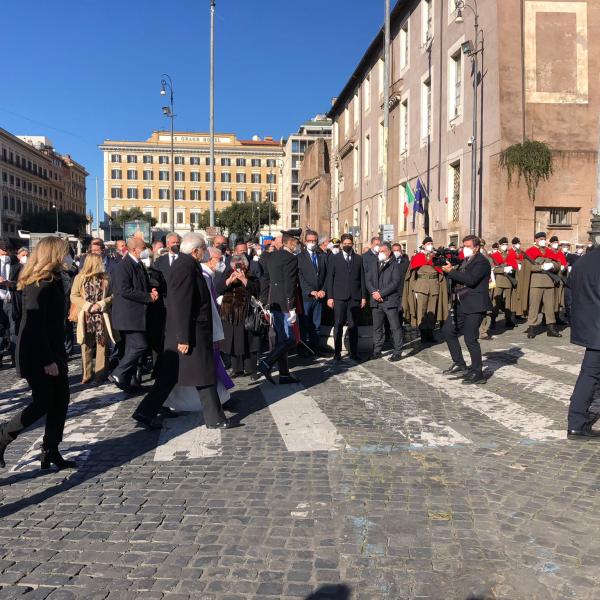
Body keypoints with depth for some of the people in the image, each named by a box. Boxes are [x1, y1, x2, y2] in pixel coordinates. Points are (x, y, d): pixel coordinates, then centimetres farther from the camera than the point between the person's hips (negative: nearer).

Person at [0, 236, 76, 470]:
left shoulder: (52, 281, 11)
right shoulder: (38, 285, -18)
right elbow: (35, 326, -22)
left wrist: (56, 355, 16)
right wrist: (48, 361, -23)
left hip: (52, 351, 9)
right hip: (37, 355, -9)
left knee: (60, 401, 9)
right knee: (43, 403, -4)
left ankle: (51, 451, 17)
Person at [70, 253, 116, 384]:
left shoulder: (105, 277, 3)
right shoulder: (80, 278, 1)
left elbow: (112, 295, 2)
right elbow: (73, 296, -1)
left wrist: (101, 304, -13)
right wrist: (88, 305, -13)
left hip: (102, 316, 0)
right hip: (86, 317, 0)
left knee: (102, 344, 2)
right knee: (86, 346, 5)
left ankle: (100, 374, 11)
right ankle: (87, 374, 14)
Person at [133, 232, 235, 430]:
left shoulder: (182, 264, 14)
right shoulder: (187, 266, -18)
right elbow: (182, 305, -22)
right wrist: (184, 338, -23)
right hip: (192, 333, -10)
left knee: (169, 375, 12)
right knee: (205, 376, 1)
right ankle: (215, 418, 12)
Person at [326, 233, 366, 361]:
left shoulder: (359, 259, 11)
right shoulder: (334, 258, 6)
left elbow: (362, 278, 9)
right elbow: (330, 278, 3)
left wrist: (363, 296, 4)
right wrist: (330, 297, -3)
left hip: (355, 297, 1)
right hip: (339, 297, -1)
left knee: (353, 325, 3)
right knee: (338, 325, 0)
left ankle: (354, 352, 8)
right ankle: (337, 353, 5)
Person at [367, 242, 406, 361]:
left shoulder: (395, 265, 0)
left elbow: (395, 283, -9)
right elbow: (368, 280, 9)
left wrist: (381, 293, -13)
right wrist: (374, 292, -9)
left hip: (390, 301, -5)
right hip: (376, 301, 5)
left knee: (395, 327, -2)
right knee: (377, 328, 9)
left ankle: (397, 352, 3)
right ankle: (377, 351, 17)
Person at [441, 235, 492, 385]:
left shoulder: (482, 262, -11)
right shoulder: (465, 261, 17)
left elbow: (471, 279, -25)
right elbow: (459, 279, 16)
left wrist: (451, 271, -20)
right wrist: (450, 270, -3)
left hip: (474, 306, -10)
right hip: (461, 305, 10)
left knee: (470, 339, -7)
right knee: (448, 331, 11)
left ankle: (477, 374, 3)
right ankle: (460, 365, 19)